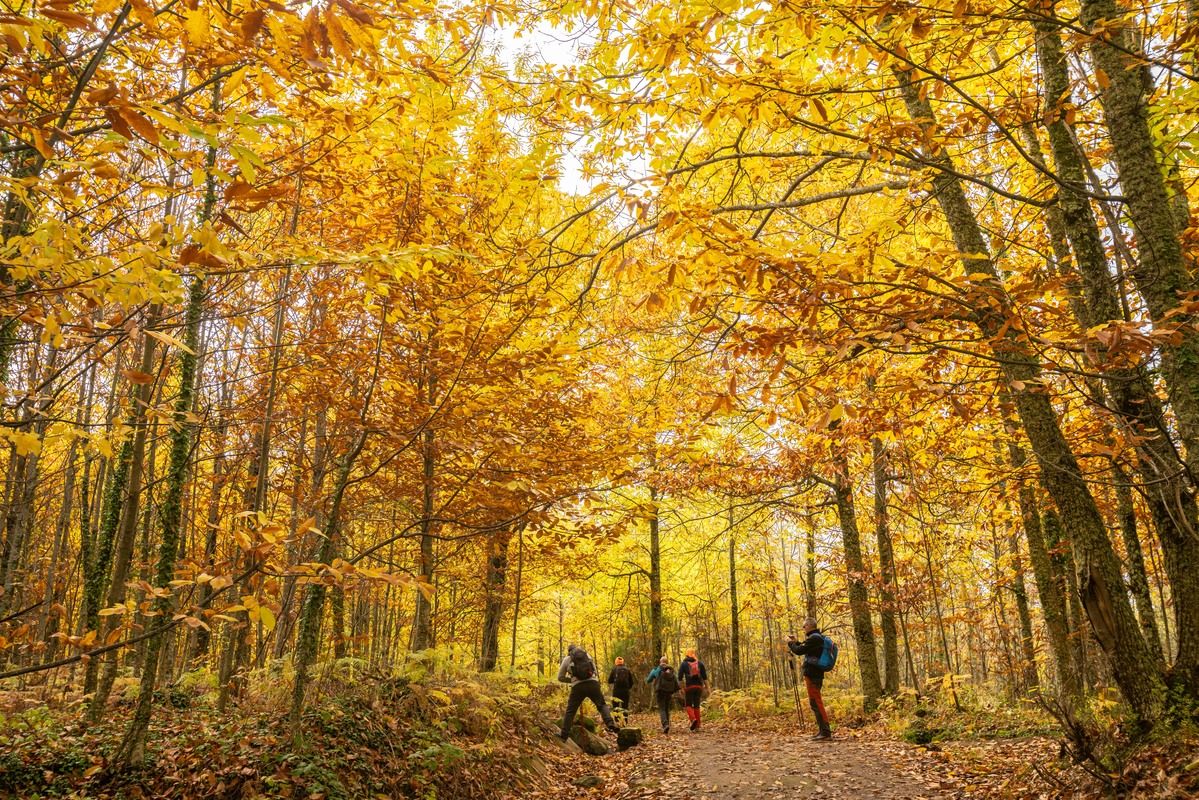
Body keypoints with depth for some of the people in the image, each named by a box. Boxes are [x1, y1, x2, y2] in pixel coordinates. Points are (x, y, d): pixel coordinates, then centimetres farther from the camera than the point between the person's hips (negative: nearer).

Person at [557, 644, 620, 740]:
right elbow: (594, 670, 25)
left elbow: (560, 677, 21)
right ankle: (610, 724, -10)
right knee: (602, 705, 11)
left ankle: (564, 735, 10)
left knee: (570, 711, 10)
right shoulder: (586, 655, 22)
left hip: (577, 686, -1)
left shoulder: (567, 659, 18)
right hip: (593, 683, 1)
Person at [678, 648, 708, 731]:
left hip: (689, 687, -2)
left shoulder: (683, 664, 3)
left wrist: (681, 688, 2)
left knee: (688, 705, 8)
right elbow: (704, 676, 1)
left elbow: (680, 677, -3)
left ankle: (693, 719, -19)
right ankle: (697, 726, 6)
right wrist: (707, 687, 3)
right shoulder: (700, 663, 8)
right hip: (699, 686, 3)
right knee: (696, 706, 12)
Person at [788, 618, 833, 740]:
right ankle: (822, 730, 21)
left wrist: (790, 643, -1)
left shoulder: (814, 638, -16)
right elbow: (806, 649, 29)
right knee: (815, 703, 16)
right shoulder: (818, 637, 16)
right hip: (816, 674, 10)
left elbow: (799, 651, -17)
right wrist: (796, 642, 22)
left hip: (812, 675, -10)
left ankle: (825, 732, -10)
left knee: (816, 703, -9)